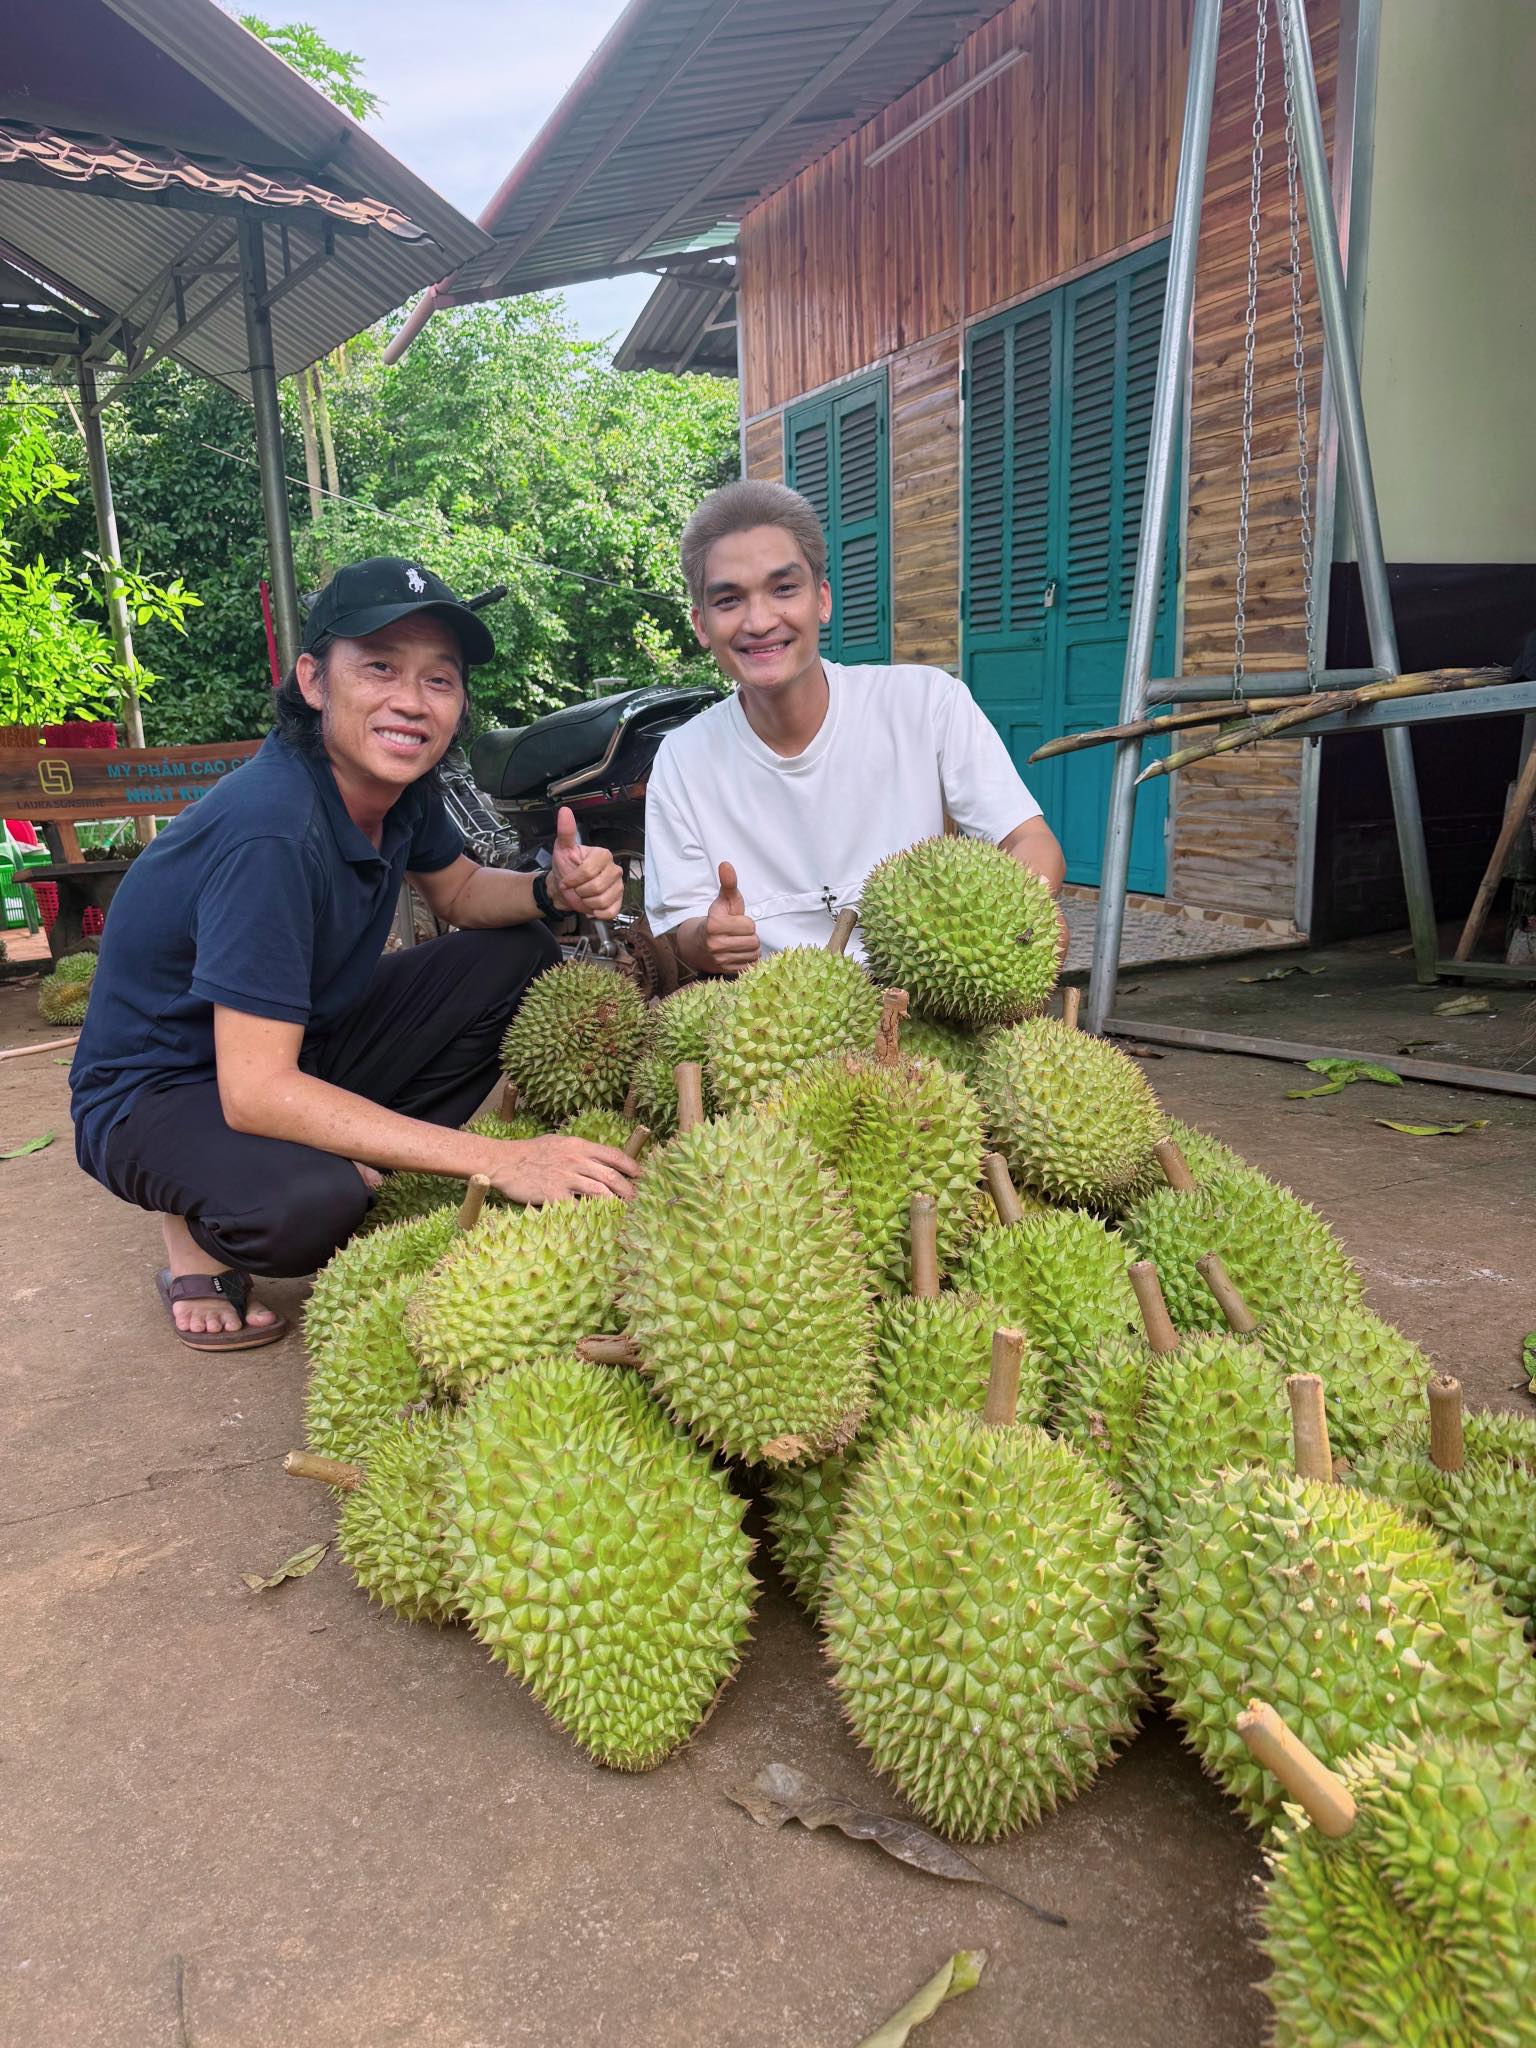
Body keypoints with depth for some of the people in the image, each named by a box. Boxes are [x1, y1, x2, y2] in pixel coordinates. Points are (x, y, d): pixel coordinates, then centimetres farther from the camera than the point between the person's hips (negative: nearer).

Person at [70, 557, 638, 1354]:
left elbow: (460, 892, 10)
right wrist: (497, 1161, -39)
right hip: (161, 1091, -8)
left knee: (519, 957, -2)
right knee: (306, 1204, -39)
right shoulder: (270, 830, -33)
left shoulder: (399, 783, -9)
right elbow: (255, 1091, -36)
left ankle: (386, 1177, 1)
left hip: (302, 1049, 8)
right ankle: (198, 1231, -2)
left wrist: (554, 890, -15)